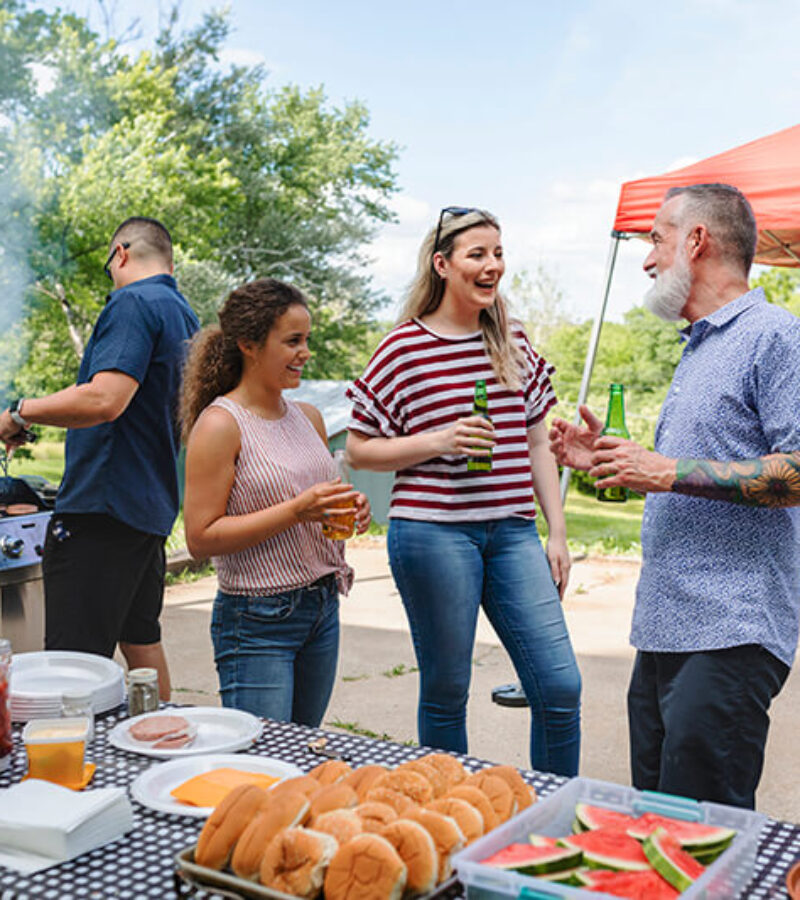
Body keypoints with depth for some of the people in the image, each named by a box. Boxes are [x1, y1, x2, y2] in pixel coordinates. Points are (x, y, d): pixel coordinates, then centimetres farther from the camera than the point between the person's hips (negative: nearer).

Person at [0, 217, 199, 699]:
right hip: (153, 506, 10)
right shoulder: (186, 316, 18)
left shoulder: (133, 302, -11)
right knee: (141, 641, 19)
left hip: (102, 506, -10)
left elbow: (105, 399, -25)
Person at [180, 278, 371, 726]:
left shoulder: (308, 417, 10)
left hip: (322, 609, 7)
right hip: (258, 624, -7)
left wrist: (350, 509, 1)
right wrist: (296, 511, -22)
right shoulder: (219, 424, -12)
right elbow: (201, 537, -16)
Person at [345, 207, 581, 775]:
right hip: (434, 533, -4)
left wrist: (557, 532, 10)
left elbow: (537, 443, 16)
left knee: (561, 686, 0)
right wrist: (437, 441, -14)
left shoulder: (514, 341, 12)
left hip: (512, 534, 4)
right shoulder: (405, 348, -3)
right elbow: (359, 450, 0)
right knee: (446, 695, 6)